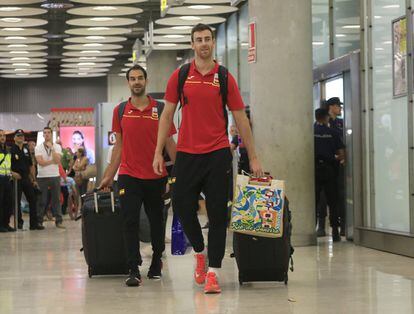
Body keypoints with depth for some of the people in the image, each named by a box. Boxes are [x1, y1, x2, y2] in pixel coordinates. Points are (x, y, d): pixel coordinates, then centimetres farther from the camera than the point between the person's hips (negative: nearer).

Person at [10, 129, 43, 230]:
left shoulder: (26, 150, 14)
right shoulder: (11, 149, -4)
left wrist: (34, 179, 14)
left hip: (27, 178, 6)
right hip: (16, 178, -6)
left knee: (33, 200, 3)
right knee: (17, 201, 0)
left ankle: (34, 223, 8)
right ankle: (19, 222, 9)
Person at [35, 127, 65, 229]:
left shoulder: (57, 147, 4)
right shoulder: (38, 148, 1)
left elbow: (57, 161, -12)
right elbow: (41, 162, -13)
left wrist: (51, 148, -13)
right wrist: (53, 161, -9)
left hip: (55, 176, 1)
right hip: (42, 177, -1)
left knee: (56, 199, 3)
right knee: (41, 200, 1)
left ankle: (59, 221, 6)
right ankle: (39, 221, 7)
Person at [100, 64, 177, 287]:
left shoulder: (160, 109, 2)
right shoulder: (120, 111, 6)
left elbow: (169, 143, 5)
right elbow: (119, 146, 11)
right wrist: (109, 176, 9)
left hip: (156, 176, 0)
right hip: (129, 175, 0)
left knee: (156, 221, 10)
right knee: (130, 221, -8)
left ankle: (156, 263, 28)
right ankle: (134, 270, -7)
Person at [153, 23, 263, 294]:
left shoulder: (225, 78, 2)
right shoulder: (180, 76, 5)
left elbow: (241, 118, 4)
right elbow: (167, 115, 7)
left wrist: (253, 157, 2)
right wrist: (159, 152, 1)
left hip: (218, 153, -1)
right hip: (187, 154, 1)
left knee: (217, 213, -2)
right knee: (183, 208, 2)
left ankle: (213, 272, 2)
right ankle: (200, 252, 28)